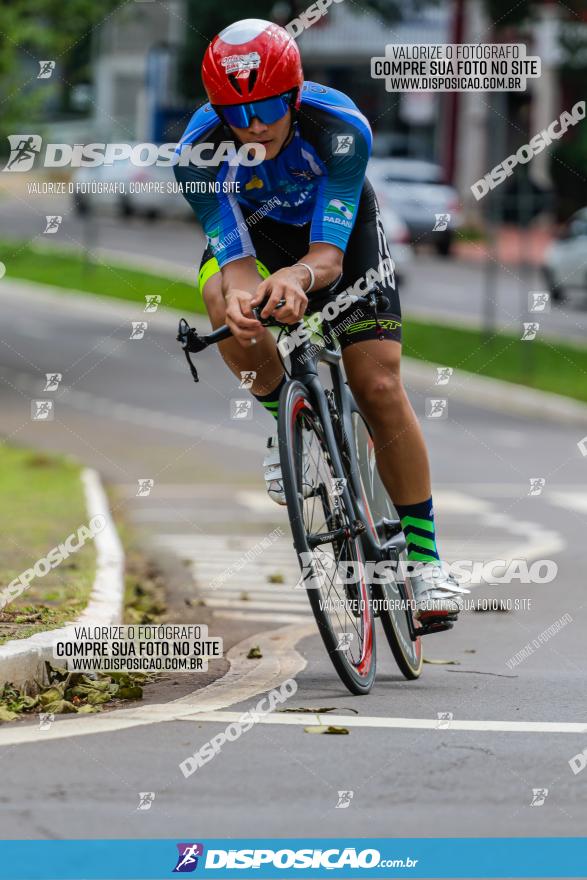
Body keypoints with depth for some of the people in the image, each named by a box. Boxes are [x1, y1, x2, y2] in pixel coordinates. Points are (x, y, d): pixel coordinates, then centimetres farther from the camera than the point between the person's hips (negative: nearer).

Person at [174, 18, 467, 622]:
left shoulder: (340, 129, -36)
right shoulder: (200, 153, -32)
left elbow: (328, 254, -40)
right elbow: (238, 260, -35)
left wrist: (300, 276, -63)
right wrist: (240, 293, -59)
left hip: (338, 227, -1)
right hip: (255, 231, 1)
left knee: (380, 389, -14)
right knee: (223, 300, -35)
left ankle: (424, 556, -2)